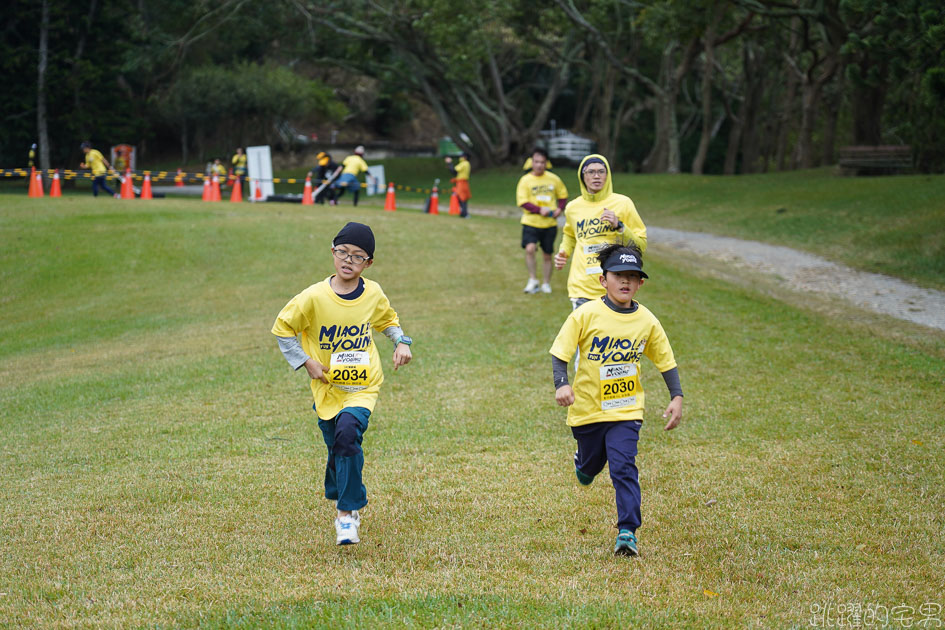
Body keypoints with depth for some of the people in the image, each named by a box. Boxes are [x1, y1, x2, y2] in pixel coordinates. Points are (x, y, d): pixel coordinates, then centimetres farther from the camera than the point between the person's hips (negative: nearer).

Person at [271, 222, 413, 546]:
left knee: (347, 432, -25)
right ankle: (343, 502, 42)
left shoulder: (373, 294, -4)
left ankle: (347, 513, -16)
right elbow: (282, 328, -1)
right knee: (338, 450, 9)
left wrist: (401, 342, 1)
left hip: (363, 386, -1)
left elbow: (388, 319, 19)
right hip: (327, 386, 1)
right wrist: (306, 362, -7)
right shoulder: (315, 297, -13)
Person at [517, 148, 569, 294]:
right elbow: (522, 202, -10)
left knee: (547, 255, 9)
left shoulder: (553, 179, 3)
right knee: (530, 249, -23)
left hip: (550, 223, 3)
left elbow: (563, 195, 15)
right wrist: (539, 210, -22)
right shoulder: (525, 180, -5)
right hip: (531, 222, -2)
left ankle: (546, 284, 24)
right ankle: (533, 280, -12)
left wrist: (560, 208, -5)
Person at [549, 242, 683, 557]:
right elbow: (560, 352, -10)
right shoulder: (586, 315, -12)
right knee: (590, 466, 18)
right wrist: (562, 384, -27)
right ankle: (583, 460, 55)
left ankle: (627, 531, -10)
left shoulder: (647, 321, -3)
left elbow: (666, 361, 7)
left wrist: (676, 397, -3)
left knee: (624, 467, -13)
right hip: (588, 408, 0)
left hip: (626, 410, 0)